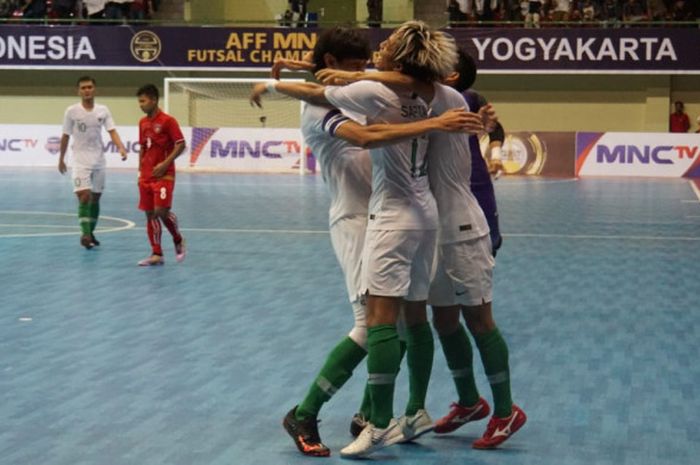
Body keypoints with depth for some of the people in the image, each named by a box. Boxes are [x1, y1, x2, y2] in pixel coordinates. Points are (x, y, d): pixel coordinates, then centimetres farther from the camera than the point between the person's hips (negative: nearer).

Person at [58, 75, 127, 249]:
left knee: (95, 198, 10)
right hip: (80, 161, -3)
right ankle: (85, 233, -18)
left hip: (99, 161, 3)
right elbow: (66, 136, 3)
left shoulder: (103, 110, 0)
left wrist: (121, 148, -24)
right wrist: (61, 159, 10)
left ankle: (91, 232, 23)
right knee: (84, 196, -16)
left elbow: (112, 132, -7)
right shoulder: (71, 111, -6)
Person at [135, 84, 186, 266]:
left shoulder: (167, 121, -10)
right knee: (150, 214, 5)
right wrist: (140, 171, 13)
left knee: (161, 211, -16)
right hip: (146, 176, 7)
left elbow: (181, 145, -12)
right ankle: (156, 254, 10)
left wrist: (165, 164, -19)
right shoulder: (143, 123, 11)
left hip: (163, 175, -7)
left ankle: (178, 240, 11)